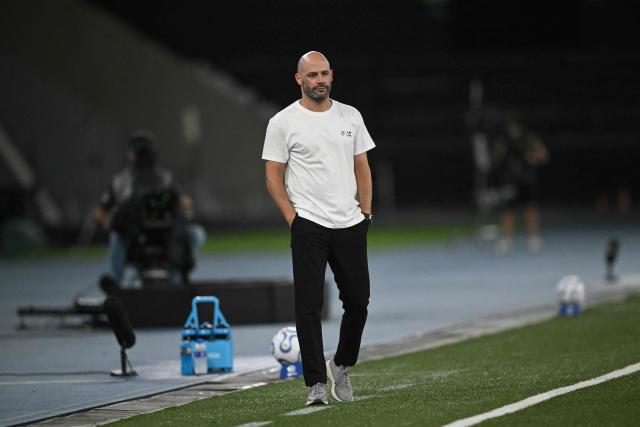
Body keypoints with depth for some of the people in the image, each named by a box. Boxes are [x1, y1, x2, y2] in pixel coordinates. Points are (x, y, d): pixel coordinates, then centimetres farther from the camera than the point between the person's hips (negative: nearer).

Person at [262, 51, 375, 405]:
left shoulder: (350, 117, 9)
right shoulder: (283, 123, -3)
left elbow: (361, 168, 15)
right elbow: (274, 177, -2)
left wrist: (365, 212, 6)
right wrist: (293, 218, -9)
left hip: (351, 226, 4)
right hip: (309, 226, -4)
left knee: (358, 301, 8)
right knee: (309, 306, -6)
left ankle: (341, 365, 30)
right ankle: (316, 384, -3)